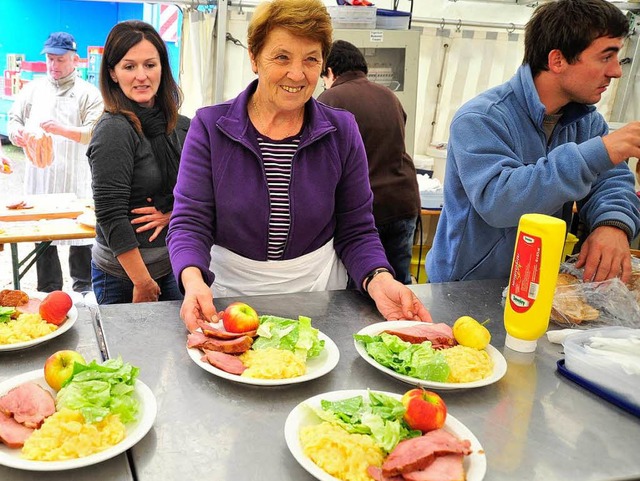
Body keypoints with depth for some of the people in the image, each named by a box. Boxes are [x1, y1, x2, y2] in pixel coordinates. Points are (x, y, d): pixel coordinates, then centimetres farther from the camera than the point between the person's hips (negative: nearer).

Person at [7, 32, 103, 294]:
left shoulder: (88, 93, 2)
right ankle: (48, 292, 19)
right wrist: (16, 133, -8)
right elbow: (14, 119, 15)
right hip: (39, 179, 3)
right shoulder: (33, 89, 14)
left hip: (76, 182, -3)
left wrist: (62, 129, -23)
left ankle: (83, 287, 19)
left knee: (80, 235, 3)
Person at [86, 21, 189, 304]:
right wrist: (143, 283, -16)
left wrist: (172, 214, -10)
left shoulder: (180, 127, 3)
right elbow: (110, 216, -19)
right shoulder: (114, 130, -16)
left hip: (171, 267, 6)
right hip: (122, 277, -6)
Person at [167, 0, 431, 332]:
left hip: (318, 292, 1)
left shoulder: (342, 132, -1)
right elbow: (190, 223, -9)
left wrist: (379, 280, -19)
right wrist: (193, 279, -30)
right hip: (230, 292, -1)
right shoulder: (210, 127, -6)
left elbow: (356, 231, 0)